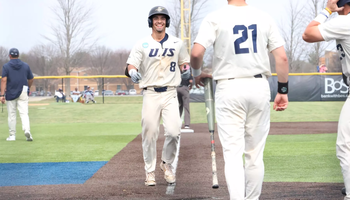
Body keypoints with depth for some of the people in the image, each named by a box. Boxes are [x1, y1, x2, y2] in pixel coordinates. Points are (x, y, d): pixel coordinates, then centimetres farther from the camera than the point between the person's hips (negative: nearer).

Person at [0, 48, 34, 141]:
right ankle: (27, 130, -27)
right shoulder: (26, 66, 7)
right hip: (23, 92, 1)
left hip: (10, 93, -1)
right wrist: (28, 88, 31)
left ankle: (12, 135, 9)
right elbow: (31, 79, 13)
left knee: (11, 114, 7)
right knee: (24, 113, -4)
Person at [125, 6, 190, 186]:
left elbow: (184, 62, 24)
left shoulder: (177, 43, 10)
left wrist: (186, 71, 1)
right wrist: (132, 72, -32)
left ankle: (167, 163, 14)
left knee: (173, 132, -12)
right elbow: (131, 65, -9)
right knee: (149, 134, -1)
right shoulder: (142, 44, 2)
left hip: (170, 94, 1)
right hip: (150, 95, -1)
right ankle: (150, 171, 14)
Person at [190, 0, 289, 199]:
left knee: (233, 153, -2)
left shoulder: (215, 18, -4)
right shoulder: (264, 18, 4)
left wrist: (197, 74, 7)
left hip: (229, 88, -2)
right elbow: (282, 57, -1)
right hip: (259, 87, 3)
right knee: (255, 154, 12)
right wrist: (283, 90, 7)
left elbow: (196, 53, -14)